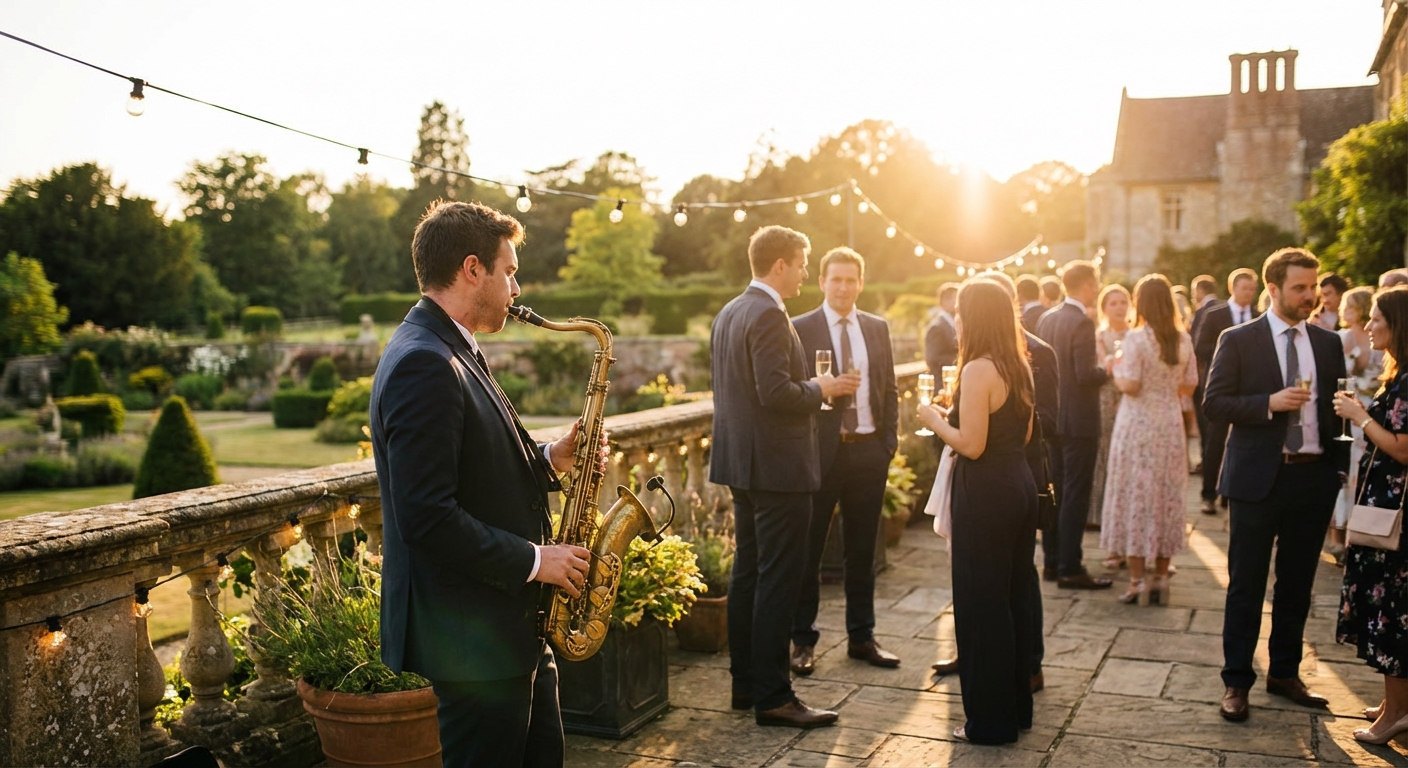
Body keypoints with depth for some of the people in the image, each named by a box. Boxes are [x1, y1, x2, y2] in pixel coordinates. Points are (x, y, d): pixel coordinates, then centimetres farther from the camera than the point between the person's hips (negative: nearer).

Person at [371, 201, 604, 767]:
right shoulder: (422, 365, -21)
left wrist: (550, 461, 3)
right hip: (468, 641, -10)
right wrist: (533, 560, -18)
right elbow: (427, 518, -27)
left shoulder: (451, 354, 12)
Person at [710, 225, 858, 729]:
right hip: (777, 465, -10)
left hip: (741, 462, 10)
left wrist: (811, 386, 17)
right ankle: (772, 697, 2)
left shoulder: (729, 313, 12)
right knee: (778, 581, -4)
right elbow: (776, 392, -25)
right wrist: (822, 389, -8)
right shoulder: (768, 315, -17)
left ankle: (745, 683, 24)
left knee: (748, 573, 15)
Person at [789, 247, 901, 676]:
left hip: (869, 449, 4)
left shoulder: (878, 328, 10)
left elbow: (889, 389, 12)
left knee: (862, 548, 12)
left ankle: (862, 637, 23)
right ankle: (803, 640, 15)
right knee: (808, 548, 4)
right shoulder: (800, 329, -3)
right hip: (821, 449, -4)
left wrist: (889, 442, 4)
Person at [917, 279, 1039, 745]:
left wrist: (935, 421, -4)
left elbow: (971, 444, -21)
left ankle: (991, 720, 11)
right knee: (1014, 597, 17)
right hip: (1020, 486, 9)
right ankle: (1016, 706, 29)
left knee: (982, 601, 1)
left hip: (986, 495, -9)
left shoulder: (978, 370, -18)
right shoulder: (1019, 366, 9)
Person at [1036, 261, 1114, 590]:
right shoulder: (1082, 322, -17)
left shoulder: (1046, 318, 7)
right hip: (1078, 420, -8)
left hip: (1051, 418, 8)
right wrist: (1108, 370, -5)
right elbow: (1086, 375, -23)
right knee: (1075, 496, -2)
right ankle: (1070, 569, 2)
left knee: (1054, 492, 15)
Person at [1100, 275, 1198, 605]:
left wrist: (1116, 369, 2)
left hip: (1138, 425, -5)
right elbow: (1190, 384, 8)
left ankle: (1138, 579, 4)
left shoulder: (1136, 338, -13)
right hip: (1170, 425, 5)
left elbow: (1130, 385, -16)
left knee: (1136, 497, 2)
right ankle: (1161, 577, 17)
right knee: (1167, 498, 11)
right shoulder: (1183, 340, 3)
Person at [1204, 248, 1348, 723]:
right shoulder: (1238, 341, -3)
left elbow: (1340, 406, 11)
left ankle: (1285, 674, 28)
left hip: (1314, 477, 4)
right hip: (1259, 476, -4)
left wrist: (1343, 466, 1)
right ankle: (1237, 680, 12)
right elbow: (1214, 403, -8)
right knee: (1246, 586, 2)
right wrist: (1270, 402, -20)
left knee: (1297, 585, 13)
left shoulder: (1329, 344, 9)